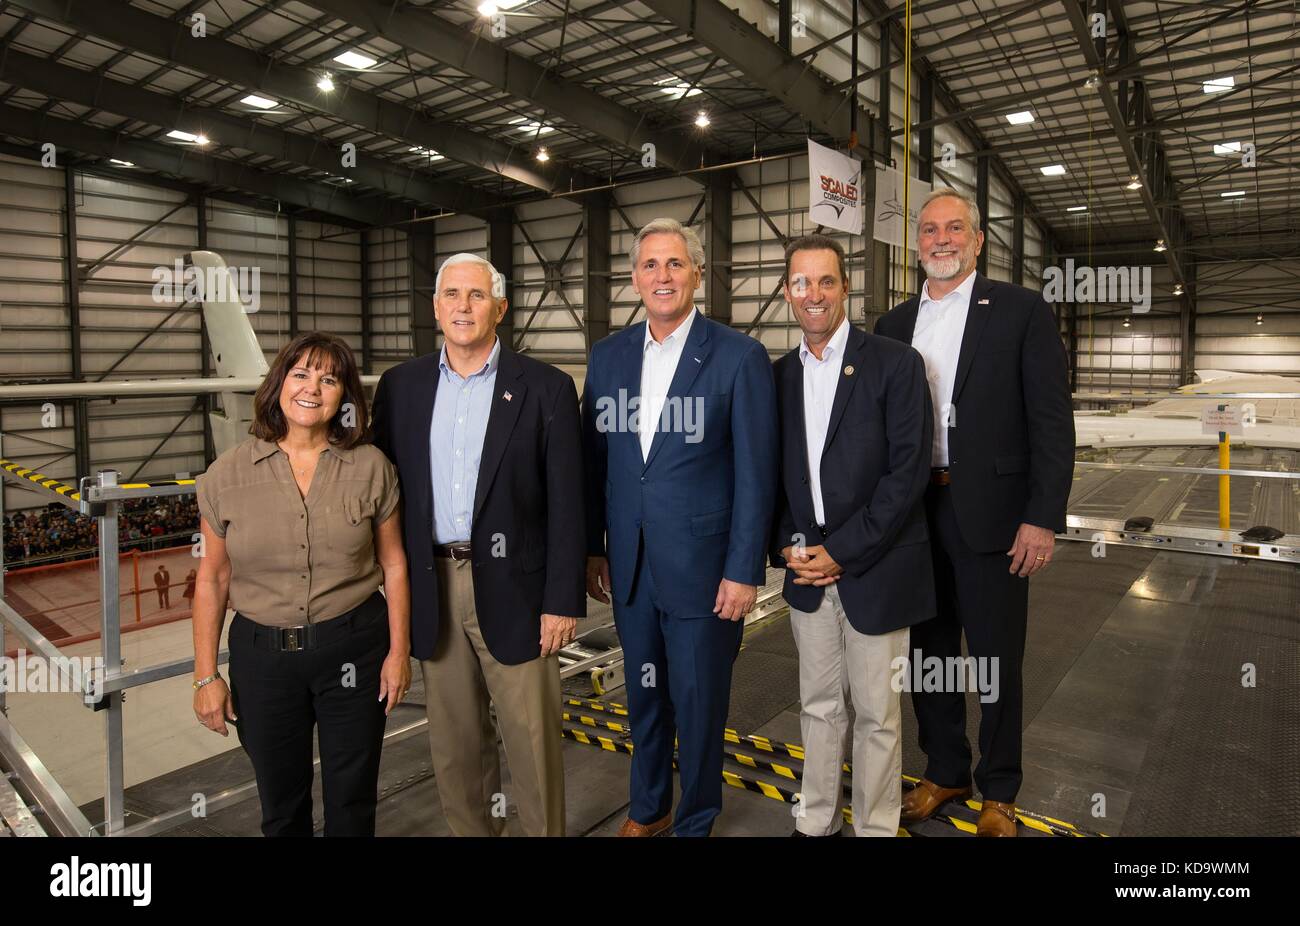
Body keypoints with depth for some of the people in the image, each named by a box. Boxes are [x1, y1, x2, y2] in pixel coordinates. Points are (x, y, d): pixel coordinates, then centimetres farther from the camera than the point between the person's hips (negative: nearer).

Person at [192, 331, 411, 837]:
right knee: (281, 804, 19)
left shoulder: (371, 468, -6)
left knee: (352, 799, 14)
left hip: (353, 647, 0)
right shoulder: (228, 474, -4)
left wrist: (399, 650, -1)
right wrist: (206, 674, 1)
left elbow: (393, 564, -1)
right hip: (262, 653, 1)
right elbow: (212, 578, 1)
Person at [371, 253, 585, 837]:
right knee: (454, 743, 17)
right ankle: (470, 830, 37)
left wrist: (564, 599, -9)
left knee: (533, 741, 6)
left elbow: (566, 504, -6)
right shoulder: (400, 386, 7)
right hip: (433, 588, 4)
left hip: (513, 590, -3)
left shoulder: (545, 388, -4)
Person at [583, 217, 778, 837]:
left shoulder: (740, 358, -9)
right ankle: (648, 807, 43)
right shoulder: (608, 356, 5)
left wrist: (744, 571, -12)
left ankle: (696, 820, 35)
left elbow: (755, 475, -9)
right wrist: (592, 549, 8)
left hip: (702, 566, -4)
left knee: (698, 701, 11)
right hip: (630, 566, 4)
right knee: (644, 694, 20)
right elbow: (595, 459, 9)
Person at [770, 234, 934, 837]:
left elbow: (909, 470, -12)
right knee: (818, 707, 17)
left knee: (876, 714, 9)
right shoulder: (779, 375, 8)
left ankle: (875, 827, 28)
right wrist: (787, 545, -3)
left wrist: (844, 551, -15)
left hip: (874, 572, -4)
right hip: (807, 572, 4)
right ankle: (816, 821, 33)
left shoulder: (894, 363, -7)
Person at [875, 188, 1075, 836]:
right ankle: (944, 773, 36)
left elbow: (1052, 421, -7)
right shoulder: (894, 323, 10)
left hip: (990, 516, -4)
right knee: (928, 652, 16)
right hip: (913, 516, 4)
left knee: (996, 661, 9)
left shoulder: (1021, 311, -3)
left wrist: (1043, 518, -13)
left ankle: (998, 792, 30)